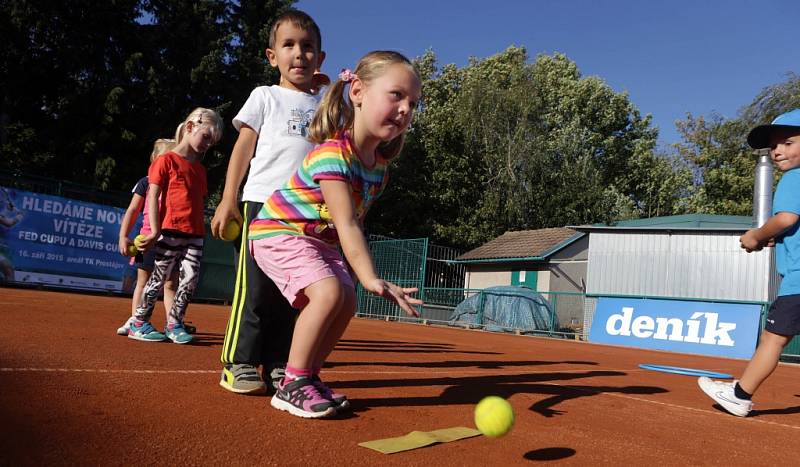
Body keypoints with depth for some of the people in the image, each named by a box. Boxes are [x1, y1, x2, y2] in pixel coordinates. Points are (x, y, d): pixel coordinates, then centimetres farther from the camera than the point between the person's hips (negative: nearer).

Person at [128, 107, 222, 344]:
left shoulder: (200, 168, 17)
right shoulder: (166, 160, -2)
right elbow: (153, 196, -6)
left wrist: (201, 231, 12)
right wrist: (155, 231, -13)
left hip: (195, 234, 6)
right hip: (169, 232, -6)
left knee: (191, 278, 1)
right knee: (159, 277, 1)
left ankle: (174, 324, 14)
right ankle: (139, 324, 14)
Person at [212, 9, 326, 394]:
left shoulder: (325, 105, 18)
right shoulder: (266, 96, 9)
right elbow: (243, 148, 4)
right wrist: (228, 200, -5)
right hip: (262, 202, -3)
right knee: (255, 287, -7)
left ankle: (278, 365, 13)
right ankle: (239, 364, 2)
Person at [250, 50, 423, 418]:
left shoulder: (380, 162, -1)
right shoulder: (332, 152, -29)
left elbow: (354, 221, 4)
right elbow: (346, 224, -36)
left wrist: (359, 271, -1)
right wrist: (370, 278, -43)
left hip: (319, 239, 9)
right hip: (277, 231, -9)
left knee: (348, 302, 1)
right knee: (329, 293, -26)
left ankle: (308, 375, 16)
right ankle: (292, 386, -12)